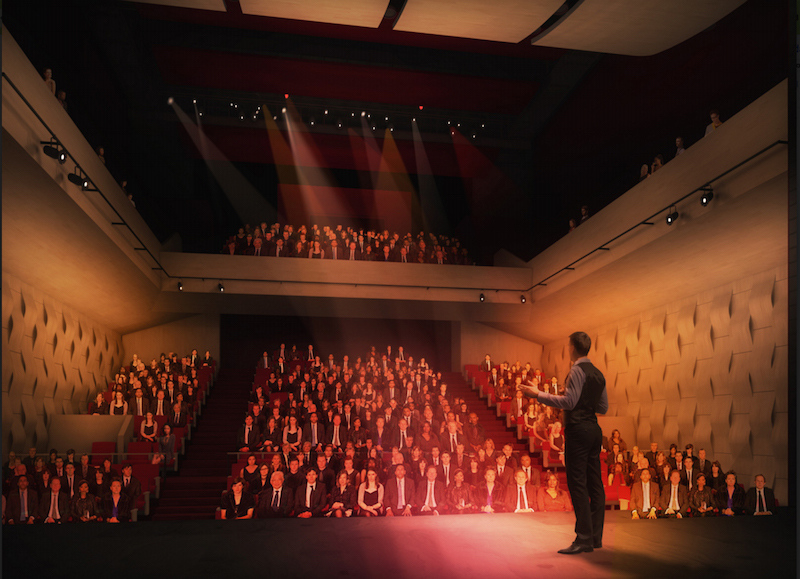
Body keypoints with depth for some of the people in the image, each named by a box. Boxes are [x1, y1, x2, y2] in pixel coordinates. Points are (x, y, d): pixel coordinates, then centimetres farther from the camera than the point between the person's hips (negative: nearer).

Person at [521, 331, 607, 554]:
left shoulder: (578, 370, -10)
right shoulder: (598, 374, 15)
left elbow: (569, 402, -18)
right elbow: (603, 407, 18)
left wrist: (539, 395, -14)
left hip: (578, 429, -9)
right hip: (594, 429, 9)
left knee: (578, 484, -7)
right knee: (594, 483, 10)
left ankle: (584, 538, -7)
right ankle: (596, 536, 16)